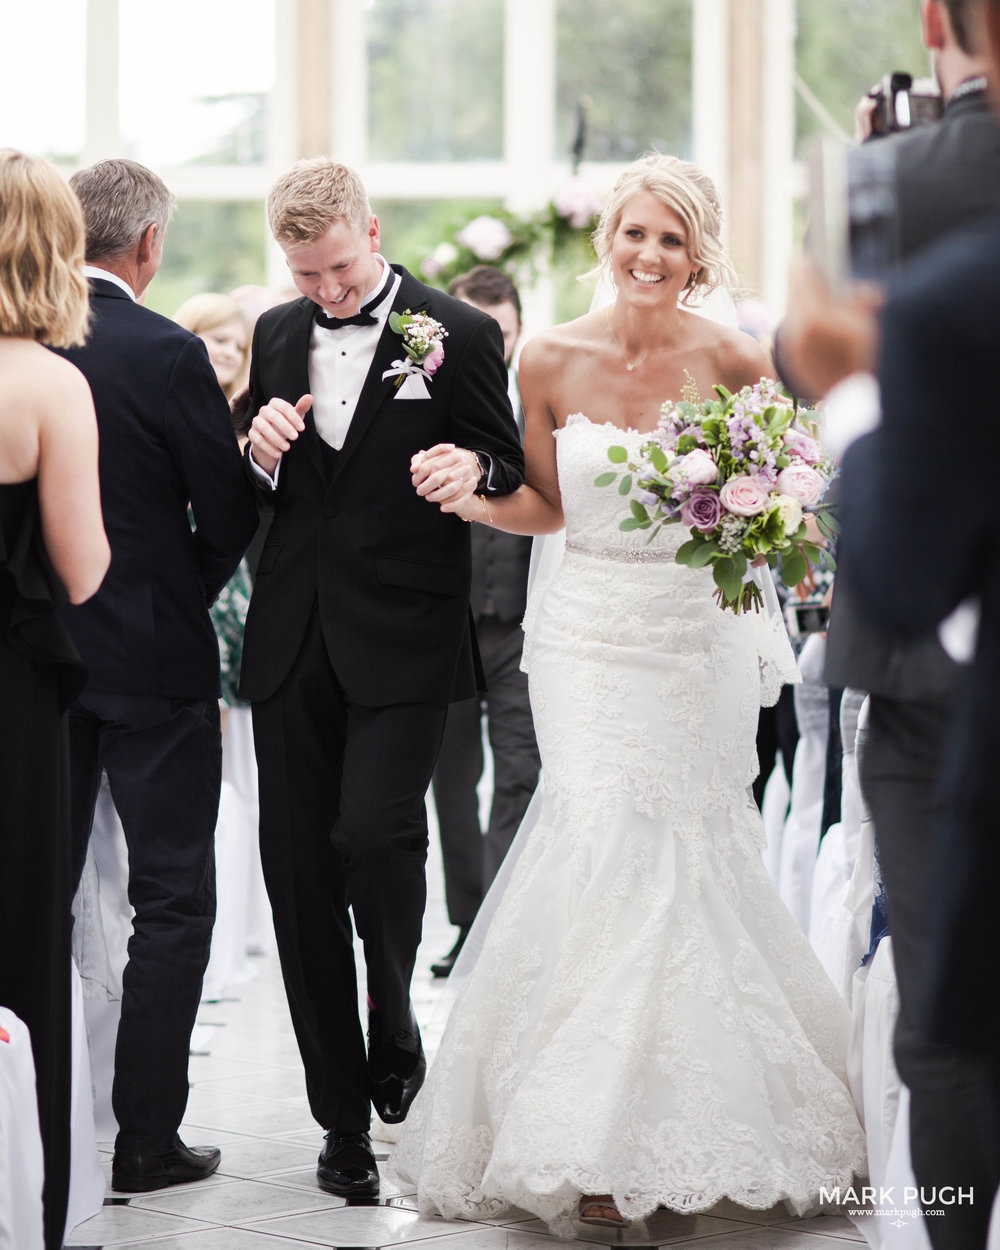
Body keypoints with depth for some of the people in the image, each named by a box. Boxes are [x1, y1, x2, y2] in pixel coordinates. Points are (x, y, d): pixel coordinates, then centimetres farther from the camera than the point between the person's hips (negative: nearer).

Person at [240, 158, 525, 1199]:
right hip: (292, 642, 5)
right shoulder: (277, 335, 13)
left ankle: (395, 1030, 10)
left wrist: (472, 472, -19)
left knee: (375, 833, -20)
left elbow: (506, 476, 3)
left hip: (399, 642, -4)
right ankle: (344, 1119, 14)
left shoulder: (458, 336, -1)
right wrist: (262, 455, -4)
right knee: (297, 872, 4)